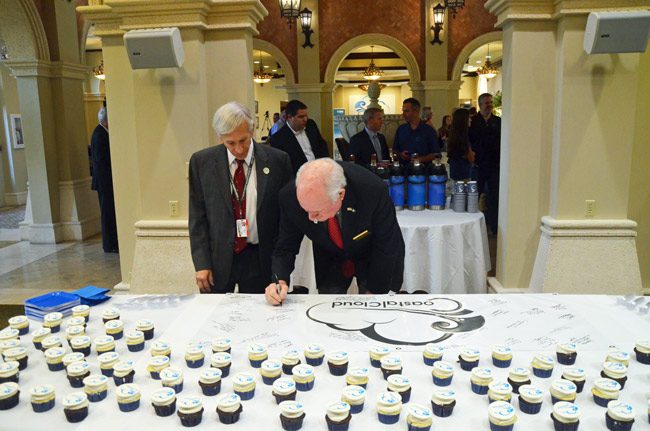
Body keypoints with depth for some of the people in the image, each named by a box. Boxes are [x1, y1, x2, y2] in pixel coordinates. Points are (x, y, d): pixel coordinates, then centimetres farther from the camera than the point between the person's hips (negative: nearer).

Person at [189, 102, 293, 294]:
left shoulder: (277, 161, -4)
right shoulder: (201, 162, -1)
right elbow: (197, 217, 1)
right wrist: (201, 264, -5)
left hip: (260, 259, 0)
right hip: (217, 258, 1)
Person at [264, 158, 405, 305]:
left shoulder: (374, 190, -36)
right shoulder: (290, 196, -29)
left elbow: (385, 248, -22)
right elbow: (285, 248, -14)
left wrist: (373, 293, -16)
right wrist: (280, 281, -32)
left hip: (372, 260, -2)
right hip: (329, 264, 2)